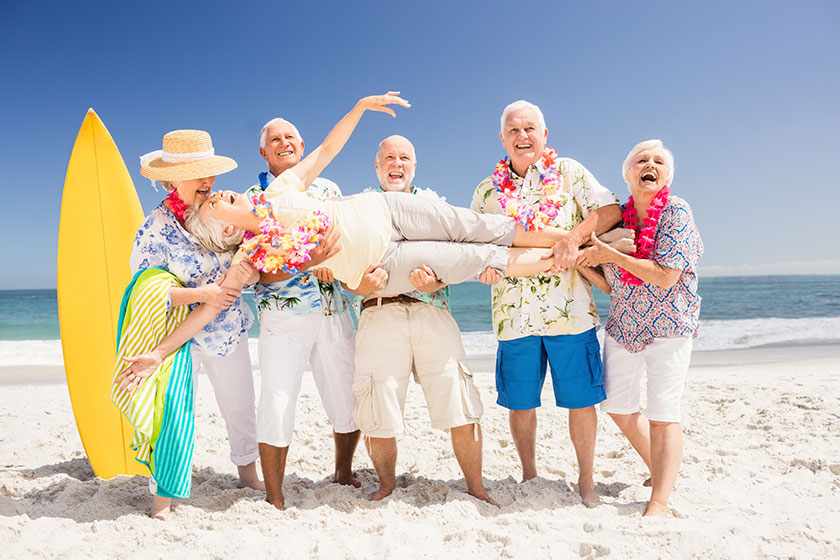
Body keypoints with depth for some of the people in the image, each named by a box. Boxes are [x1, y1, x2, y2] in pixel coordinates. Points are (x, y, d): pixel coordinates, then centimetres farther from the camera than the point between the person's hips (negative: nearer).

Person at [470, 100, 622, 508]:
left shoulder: (570, 172, 7)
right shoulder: (486, 191, 13)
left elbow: (611, 210, -3)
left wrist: (574, 236, -19)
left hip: (570, 310, -2)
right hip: (514, 315, 2)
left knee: (580, 400, 5)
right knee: (520, 403, 9)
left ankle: (586, 479, 25)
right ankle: (529, 476, 29)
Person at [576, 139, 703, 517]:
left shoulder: (676, 212, -11)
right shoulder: (618, 217, 5)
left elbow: (666, 276, -22)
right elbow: (610, 286, 7)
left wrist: (611, 255, -20)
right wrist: (581, 262, -9)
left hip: (668, 326, -6)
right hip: (623, 325, 6)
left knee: (662, 413, -6)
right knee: (617, 406, 12)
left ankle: (659, 502, 5)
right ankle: (661, 472, 33)